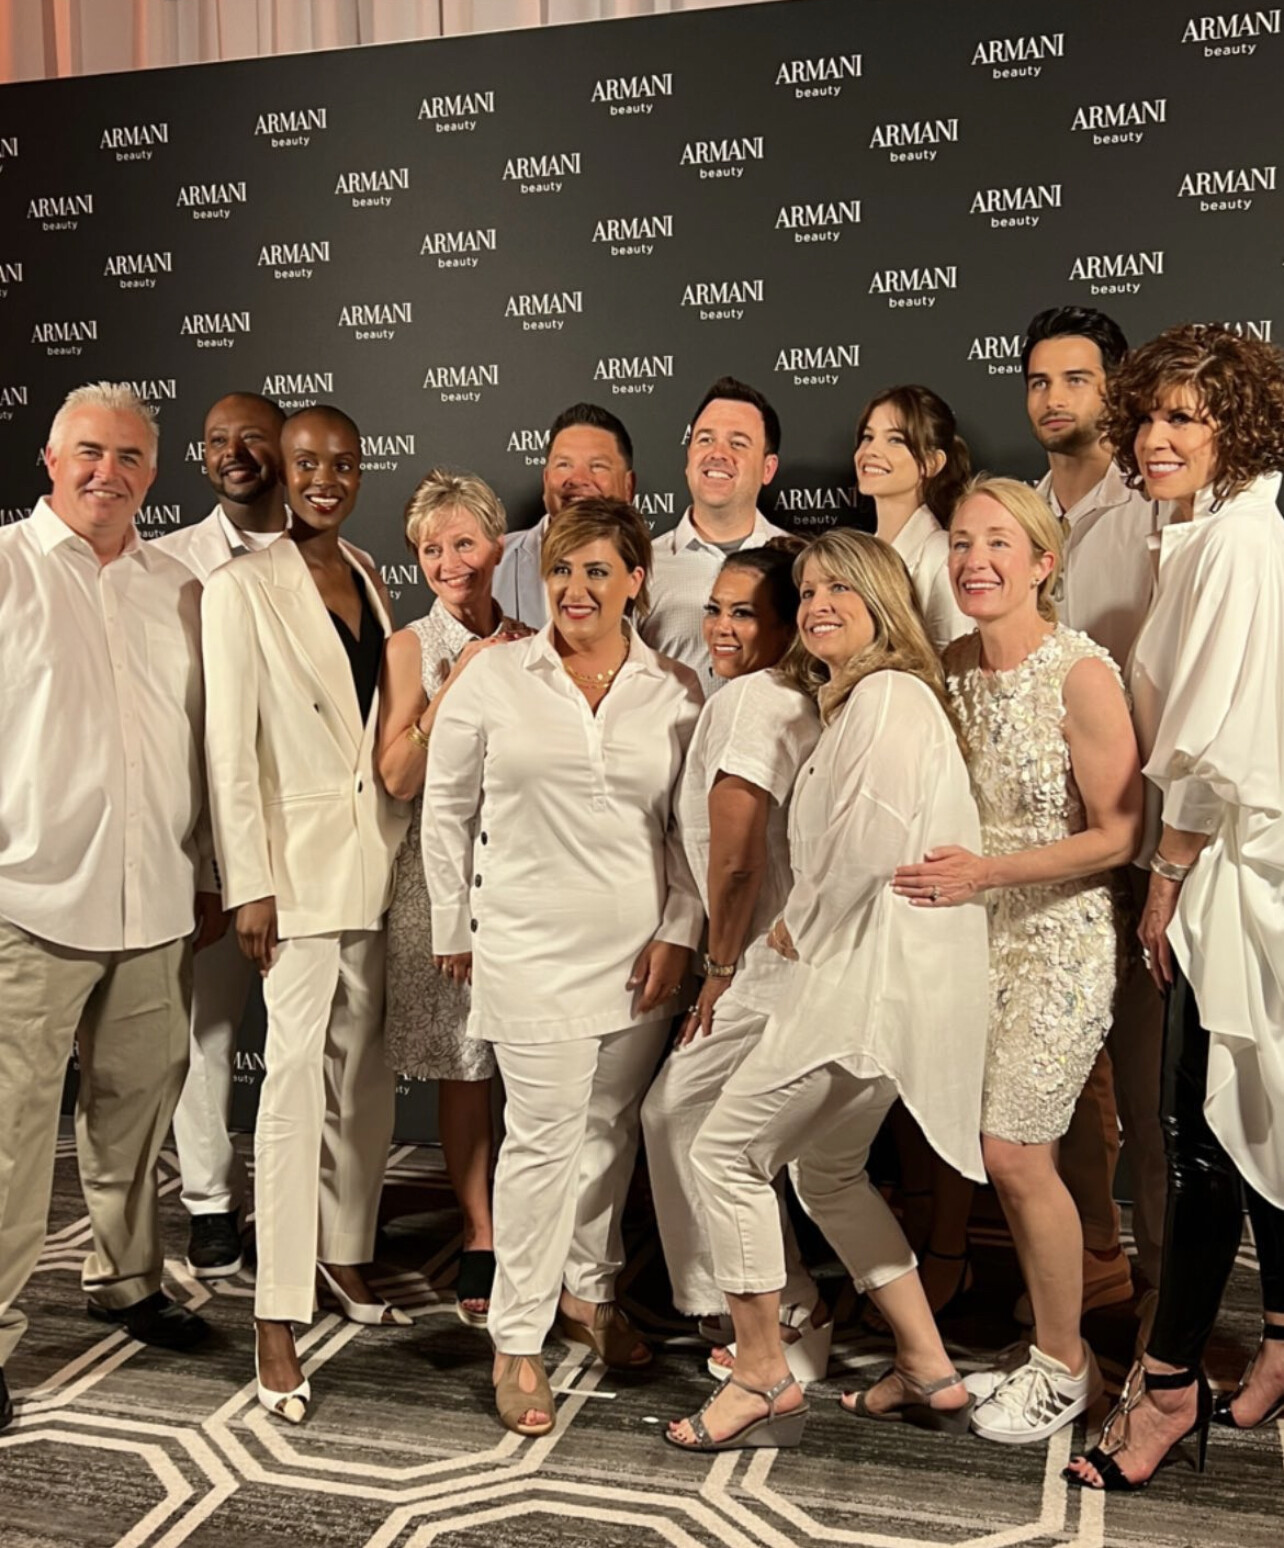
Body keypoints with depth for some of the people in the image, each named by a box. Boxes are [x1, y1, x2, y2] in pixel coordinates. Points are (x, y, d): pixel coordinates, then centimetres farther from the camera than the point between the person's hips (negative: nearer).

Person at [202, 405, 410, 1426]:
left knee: (365, 1074, 13)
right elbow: (230, 745, -10)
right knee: (298, 1073, -7)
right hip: (300, 857, -6)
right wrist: (249, 883, -14)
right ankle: (277, 1316, 1)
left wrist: (403, 841, 12)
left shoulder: (366, 578, 12)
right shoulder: (242, 586, -6)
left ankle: (344, 1255, 30)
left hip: (379, 852, 6)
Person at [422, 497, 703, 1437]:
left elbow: (693, 824, 6)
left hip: (639, 948, 3)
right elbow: (447, 810, 6)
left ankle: (588, 1292, 34)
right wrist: (453, 928, 6)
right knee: (546, 1136, -5)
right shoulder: (495, 678, 0)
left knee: (613, 1128, 13)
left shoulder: (675, 691, 3)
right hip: (531, 945, -3)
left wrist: (679, 933, -1)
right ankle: (517, 1341, 10)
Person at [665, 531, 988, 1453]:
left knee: (728, 1153, -4)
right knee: (828, 1169, 19)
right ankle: (929, 1374, 26)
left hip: (867, 977, -11)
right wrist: (802, 933, 9)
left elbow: (868, 851, -22)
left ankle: (766, 1379, 8)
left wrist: (797, 932, -8)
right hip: (857, 971, 11)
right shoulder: (860, 702, 19)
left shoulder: (889, 696, -13)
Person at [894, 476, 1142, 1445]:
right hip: (981, 931, 6)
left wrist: (987, 872, -21)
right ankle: (1053, 1350, 29)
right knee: (1012, 1156, 10)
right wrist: (936, 866, 1)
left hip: (1061, 939, -6)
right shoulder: (953, 665, 4)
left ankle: (1067, 1368, 19)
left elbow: (1121, 834, -15)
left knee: (1015, 1154, -3)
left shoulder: (1082, 674, -16)